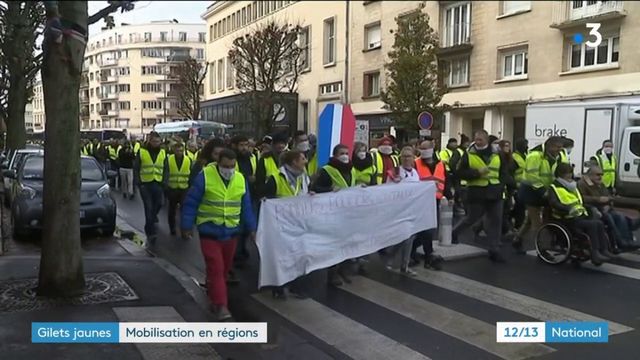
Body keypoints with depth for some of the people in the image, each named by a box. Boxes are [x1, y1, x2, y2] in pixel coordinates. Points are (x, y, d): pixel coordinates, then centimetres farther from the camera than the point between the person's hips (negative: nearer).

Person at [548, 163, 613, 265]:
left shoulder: (573, 187, 25)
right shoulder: (554, 188, -3)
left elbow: (581, 202, 31)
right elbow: (554, 203, -21)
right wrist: (569, 209, -34)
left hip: (579, 216, 8)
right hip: (567, 219, -8)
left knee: (599, 223, -14)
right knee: (592, 224, -25)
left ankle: (604, 250, -15)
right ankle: (595, 254, -26)